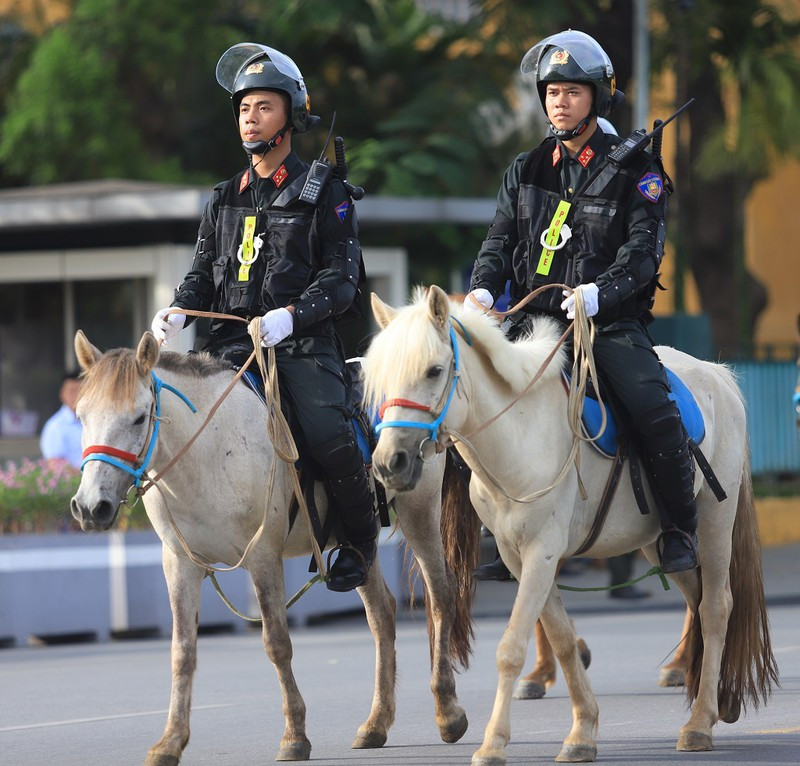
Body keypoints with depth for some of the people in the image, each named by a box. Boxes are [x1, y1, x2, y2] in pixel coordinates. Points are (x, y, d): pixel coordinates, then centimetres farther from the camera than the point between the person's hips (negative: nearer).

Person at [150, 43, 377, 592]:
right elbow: (204, 271, 20)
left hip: (304, 343, -4)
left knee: (327, 434, -25)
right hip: (234, 339, 5)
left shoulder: (324, 195, 4)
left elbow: (341, 278, -4)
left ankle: (362, 537, -1)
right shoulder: (225, 199, 20)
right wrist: (179, 311, -3)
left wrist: (291, 315, -21)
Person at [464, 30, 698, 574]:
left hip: (612, 321, -4)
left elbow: (643, 251, -8)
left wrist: (599, 291, -27)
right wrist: (482, 290, -11)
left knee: (656, 414, -24)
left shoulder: (635, 171, 1)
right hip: (535, 320, 4)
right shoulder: (527, 171, 14)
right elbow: (500, 241, 11)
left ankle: (680, 529, -5)